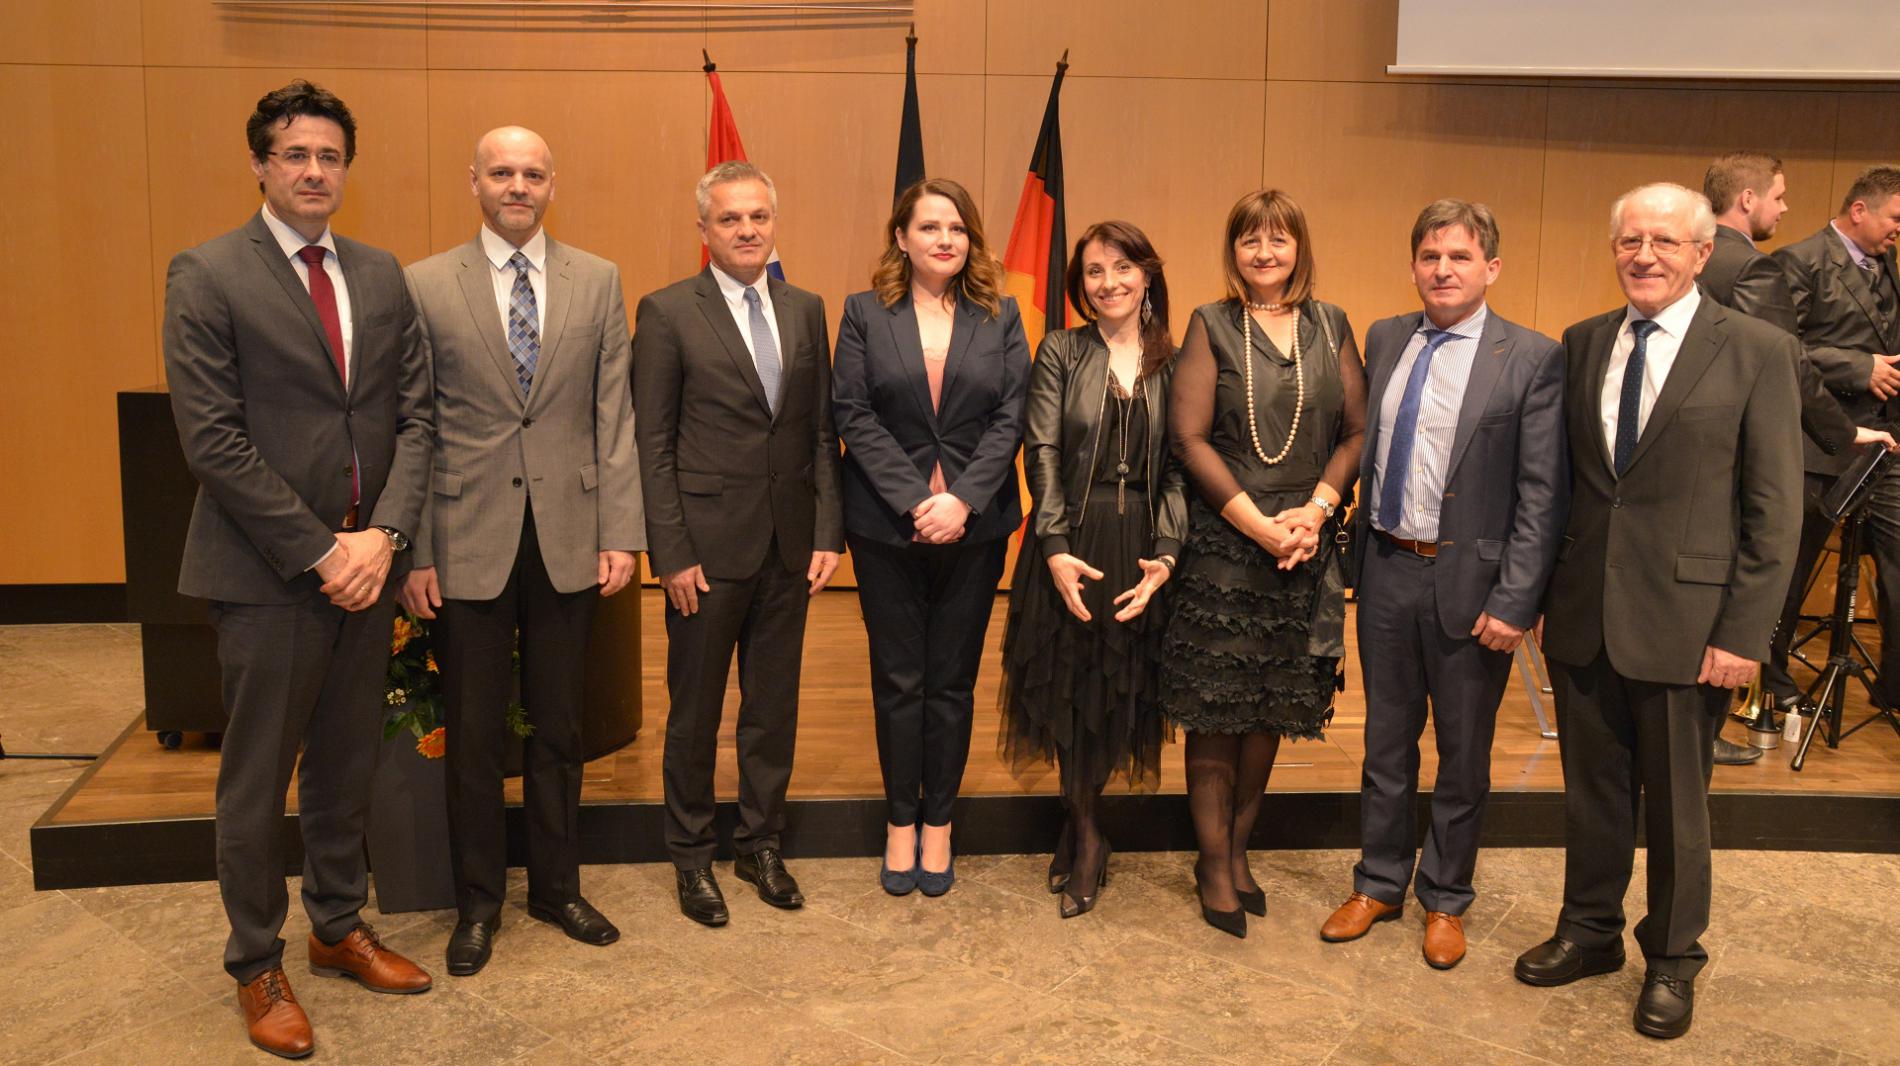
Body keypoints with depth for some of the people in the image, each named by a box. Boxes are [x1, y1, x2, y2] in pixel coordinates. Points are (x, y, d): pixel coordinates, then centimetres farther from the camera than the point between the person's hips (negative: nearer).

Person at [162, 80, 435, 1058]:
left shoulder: (382, 277, 9)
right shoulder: (207, 277, -7)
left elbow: (414, 416, 5)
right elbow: (213, 440, -13)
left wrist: (384, 534, -9)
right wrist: (319, 551, -15)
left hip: (365, 564, 5)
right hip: (266, 574, -5)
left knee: (347, 764, 16)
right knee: (256, 780, 7)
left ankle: (339, 929, 34)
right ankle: (256, 969, 24)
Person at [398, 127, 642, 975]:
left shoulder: (598, 282, 5)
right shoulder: (425, 286, 0)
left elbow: (614, 417, 3)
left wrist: (621, 532, -4)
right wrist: (413, 552, -6)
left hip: (568, 541, 1)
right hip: (468, 543, -1)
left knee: (558, 730, 13)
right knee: (473, 736, 9)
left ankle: (556, 887, 30)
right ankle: (478, 902, 27)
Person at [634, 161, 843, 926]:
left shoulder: (806, 311, 9)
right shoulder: (667, 313, -5)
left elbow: (823, 431, 9)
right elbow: (651, 444, -7)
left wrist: (828, 533, 2)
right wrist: (672, 553, -11)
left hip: (789, 547, 4)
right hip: (709, 544, -4)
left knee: (775, 705, 13)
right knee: (695, 712, 9)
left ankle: (761, 845, 30)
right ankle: (692, 857, 26)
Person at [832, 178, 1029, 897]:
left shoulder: (1000, 318, 6)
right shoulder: (865, 313, 3)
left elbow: (1010, 418, -1)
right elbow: (854, 414, -5)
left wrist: (963, 499, -15)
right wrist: (915, 501, -14)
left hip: (976, 526, 1)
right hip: (886, 527, -1)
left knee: (953, 680, 8)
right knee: (898, 680, 7)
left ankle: (938, 821, 22)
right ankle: (901, 819, 22)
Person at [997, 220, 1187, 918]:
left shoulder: (1174, 365, 5)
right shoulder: (1060, 352, 1)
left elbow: (1181, 468, 2)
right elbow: (1043, 453, -5)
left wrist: (1165, 554, -10)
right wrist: (1055, 548, -15)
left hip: (1142, 546, 2)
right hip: (1071, 543, -1)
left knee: (1120, 689, 8)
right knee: (1069, 689, 5)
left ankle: (1078, 829, 25)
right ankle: (1086, 841, 20)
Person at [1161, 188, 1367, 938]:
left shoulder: (1330, 327, 9)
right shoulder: (1211, 326, 0)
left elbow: (1356, 432, 6)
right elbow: (1189, 436, -7)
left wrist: (1315, 510, -10)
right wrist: (1259, 523, -13)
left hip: (1304, 544, 3)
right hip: (1221, 540, -3)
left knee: (1272, 706, 10)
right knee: (1215, 710, 2)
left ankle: (1239, 849, 25)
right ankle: (1214, 864, 16)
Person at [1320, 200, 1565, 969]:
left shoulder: (1532, 359, -9)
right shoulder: (1383, 340, 5)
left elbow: (1543, 494, -11)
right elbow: (1365, 449, 9)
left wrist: (1514, 602, -16)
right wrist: (1356, 550, 3)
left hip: (1469, 581, -4)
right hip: (1386, 569, 4)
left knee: (1463, 753, 11)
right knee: (1386, 739, 16)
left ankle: (1445, 900, 30)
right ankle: (1379, 884, 33)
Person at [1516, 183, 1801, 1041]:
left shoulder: (1757, 351, -6)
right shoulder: (1581, 344, 7)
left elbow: (1775, 506, -7)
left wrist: (1743, 632, -11)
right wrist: (1538, 586, 4)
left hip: (1682, 617, -3)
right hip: (1583, 612, 4)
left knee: (1676, 800, 10)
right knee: (1591, 786, 16)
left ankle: (1672, 959, 30)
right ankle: (1589, 929, 35)